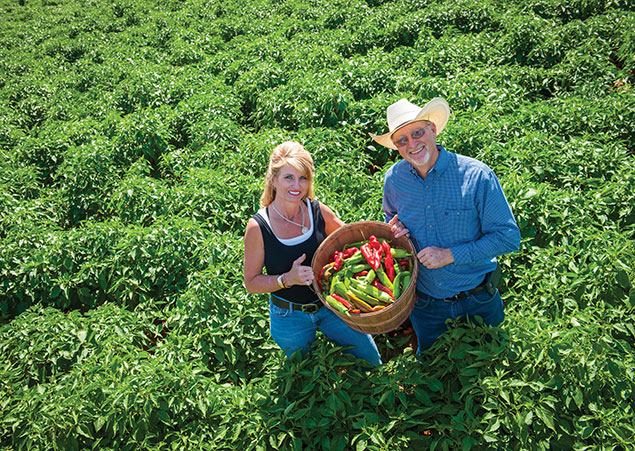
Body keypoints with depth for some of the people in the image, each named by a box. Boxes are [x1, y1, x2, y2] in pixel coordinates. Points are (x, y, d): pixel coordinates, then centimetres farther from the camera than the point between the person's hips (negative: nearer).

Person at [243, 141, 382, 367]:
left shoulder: (318, 211, -11)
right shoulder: (258, 227, -19)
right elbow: (251, 282, -11)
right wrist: (288, 279, -27)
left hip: (330, 305, 3)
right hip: (289, 317, -2)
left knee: (372, 362, 16)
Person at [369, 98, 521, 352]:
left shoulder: (477, 176, -21)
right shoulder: (394, 179, -9)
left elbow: (508, 237, -18)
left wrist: (450, 255, -25)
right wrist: (394, 230, -13)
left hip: (478, 302, -2)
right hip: (424, 305, 2)